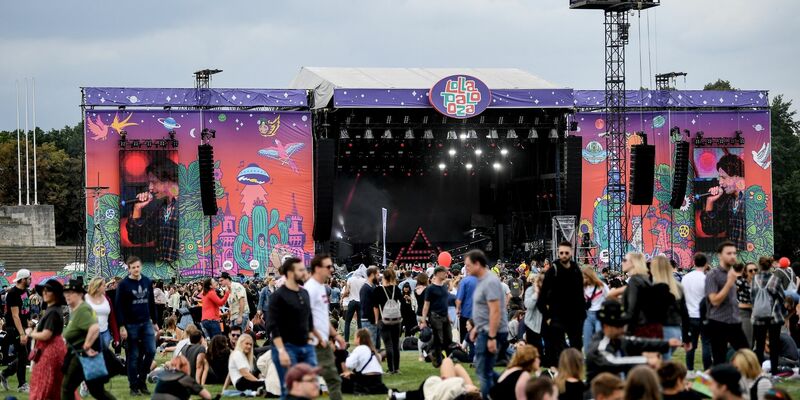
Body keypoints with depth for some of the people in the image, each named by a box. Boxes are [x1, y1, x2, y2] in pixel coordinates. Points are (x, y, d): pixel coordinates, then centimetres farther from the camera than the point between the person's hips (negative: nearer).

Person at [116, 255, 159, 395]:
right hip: (131, 325, -4)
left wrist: (154, 322, 14)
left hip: (146, 323, 4)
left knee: (151, 351, -3)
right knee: (133, 356, 2)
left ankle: (142, 380, 14)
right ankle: (134, 386, 11)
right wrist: (122, 327, -13)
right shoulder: (123, 284, -6)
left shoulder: (148, 282, 8)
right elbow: (119, 306, -8)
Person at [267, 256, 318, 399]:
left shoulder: (304, 293, 12)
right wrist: (281, 351, -21)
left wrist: (310, 339, 14)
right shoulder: (278, 296, -10)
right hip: (287, 348, -7)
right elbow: (273, 327, -15)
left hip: (306, 347, 7)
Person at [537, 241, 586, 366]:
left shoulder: (576, 271, 6)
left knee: (577, 348, 9)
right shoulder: (553, 271, -7)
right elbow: (542, 297, -7)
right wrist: (547, 316, -10)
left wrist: (582, 314, 8)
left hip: (575, 317, 4)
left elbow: (580, 295, 13)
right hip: (557, 317, -4)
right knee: (557, 350, -5)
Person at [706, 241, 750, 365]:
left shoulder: (733, 273, 12)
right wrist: (729, 283, -19)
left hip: (735, 323, 7)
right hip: (718, 324, -7)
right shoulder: (713, 275, -9)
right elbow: (715, 300, -19)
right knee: (719, 361, 0)